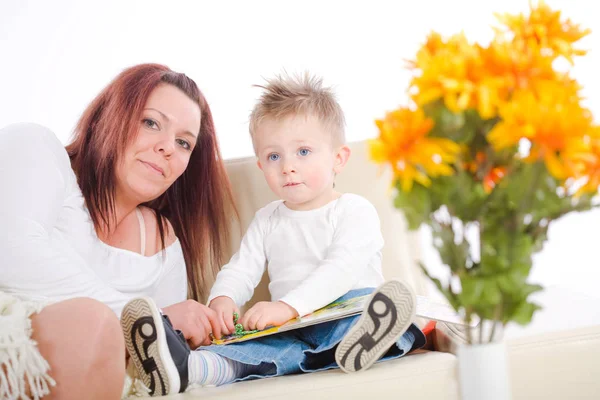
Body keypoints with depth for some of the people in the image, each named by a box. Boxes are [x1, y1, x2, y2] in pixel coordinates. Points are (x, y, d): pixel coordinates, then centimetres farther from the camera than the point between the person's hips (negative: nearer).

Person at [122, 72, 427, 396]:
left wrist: (288, 305, -29)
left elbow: (342, 269, -16)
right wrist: (222, 299, -12)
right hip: (290, 329, 3)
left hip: (346, 315, -2)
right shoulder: (267, 220, 19)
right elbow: (241, 269, 14)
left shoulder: (355, 211, -1)